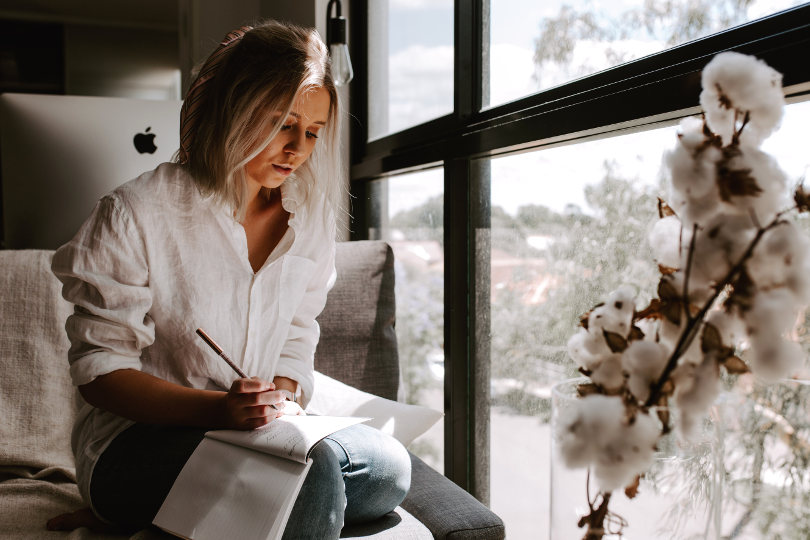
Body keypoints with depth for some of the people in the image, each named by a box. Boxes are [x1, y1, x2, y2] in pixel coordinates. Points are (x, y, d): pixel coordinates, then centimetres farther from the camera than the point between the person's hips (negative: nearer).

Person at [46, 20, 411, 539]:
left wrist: (284, 399, -12)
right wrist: (217, 408, -27)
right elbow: (99, 368, -11)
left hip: (259, 430, 7)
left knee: (389, 470, -21)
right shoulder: (135, 215, -11)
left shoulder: (310, 218, 5)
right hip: (133, 444, -7)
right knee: (309, 465, -33)